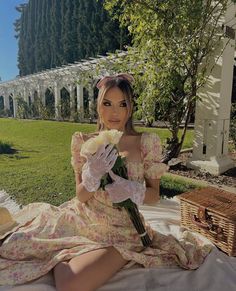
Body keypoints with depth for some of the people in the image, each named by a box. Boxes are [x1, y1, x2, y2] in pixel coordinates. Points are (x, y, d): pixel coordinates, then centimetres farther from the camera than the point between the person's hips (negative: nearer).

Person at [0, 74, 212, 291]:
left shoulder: (146, 142, -9)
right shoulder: (84, 142, -2)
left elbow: (154, 196, -3)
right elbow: (80, 196, -3)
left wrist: (132, 190, -25)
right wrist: (93, 174, -24)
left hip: (119, 231, -2)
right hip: (80, 221, 3)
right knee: (18, 243, -11)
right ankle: (65, 257, 17)